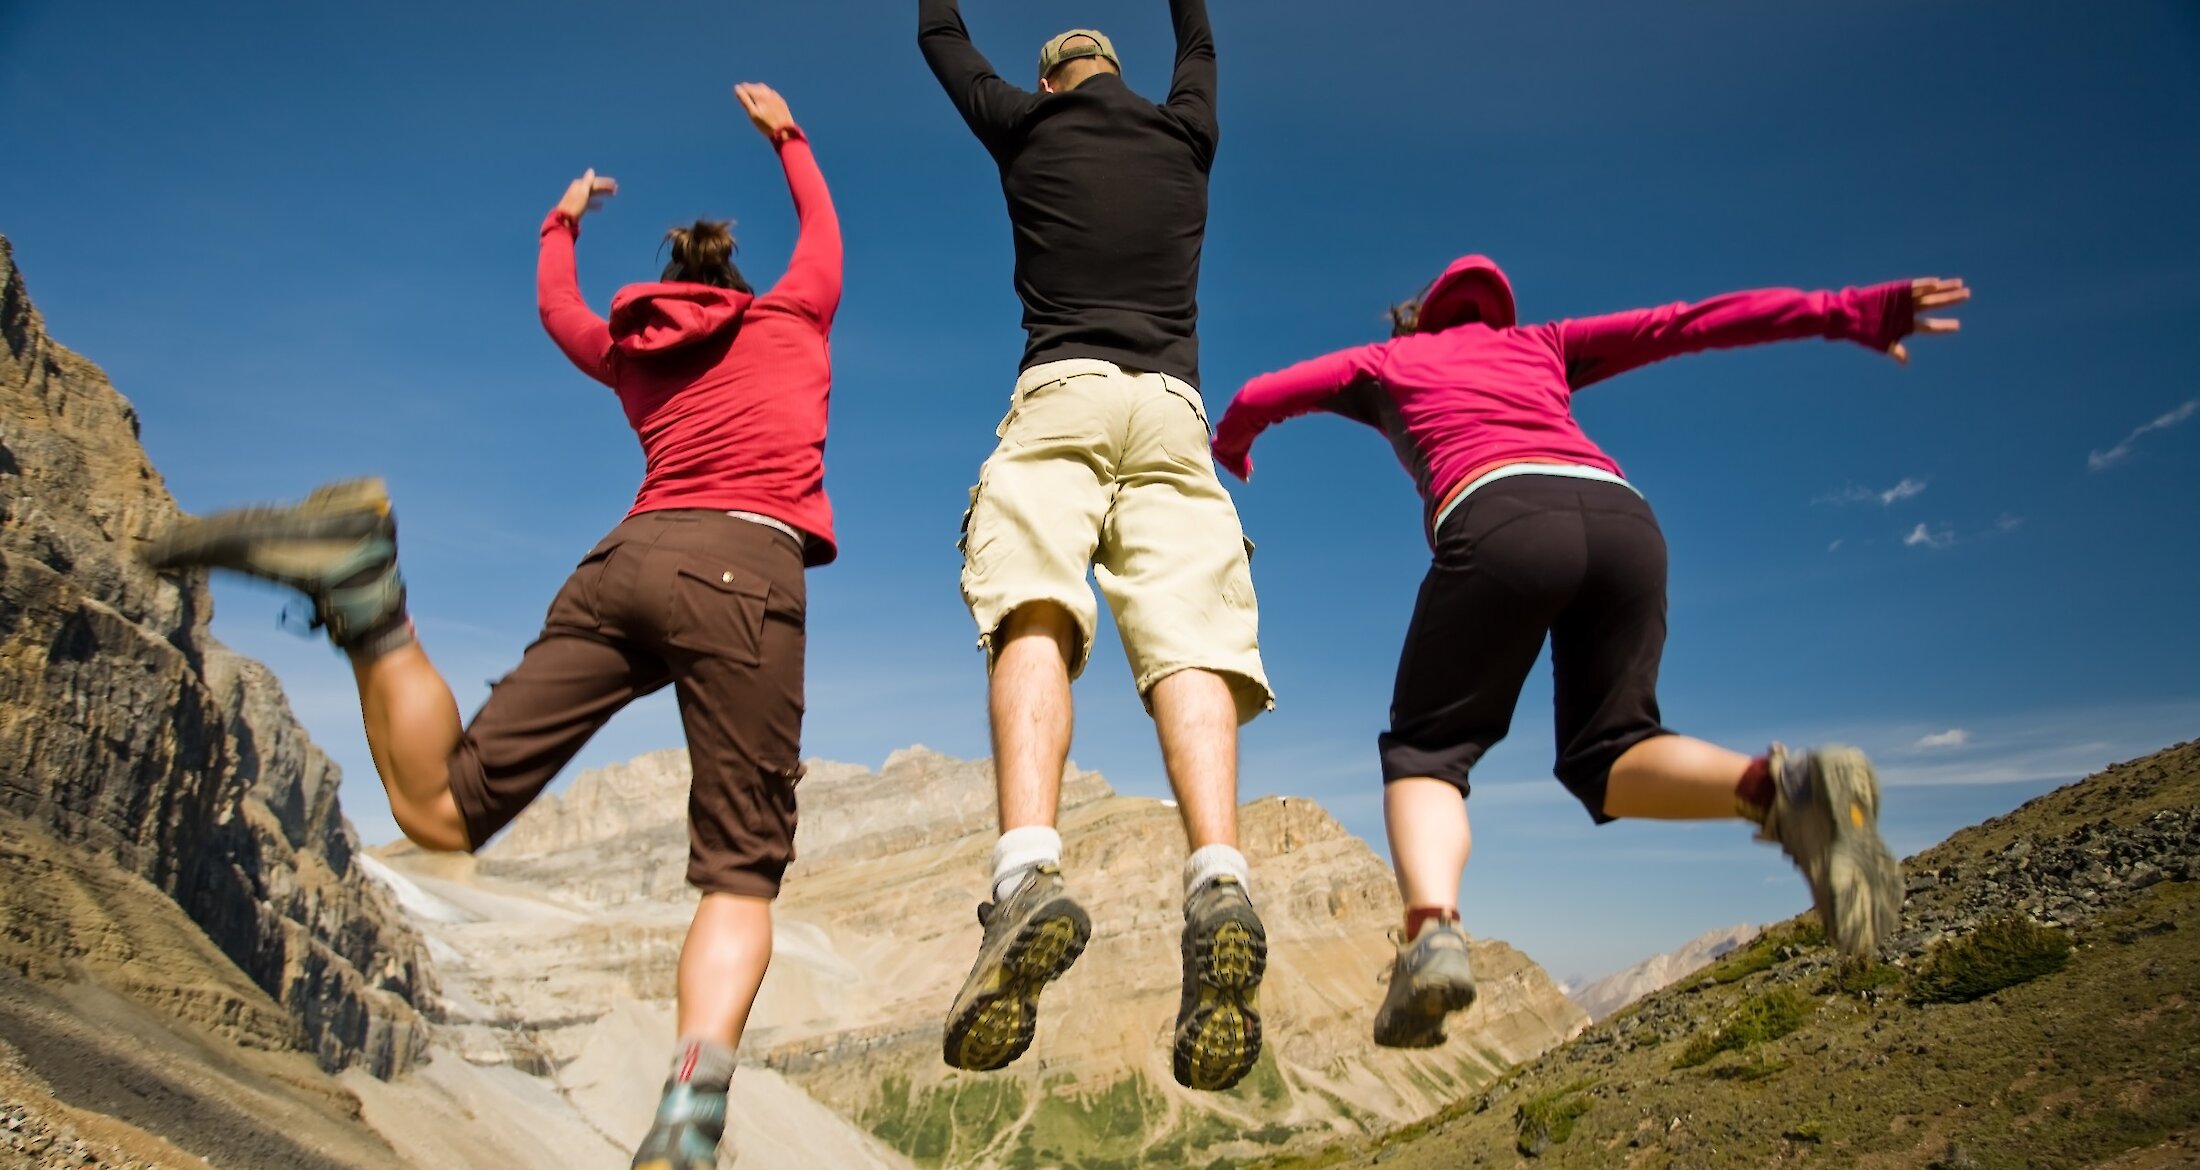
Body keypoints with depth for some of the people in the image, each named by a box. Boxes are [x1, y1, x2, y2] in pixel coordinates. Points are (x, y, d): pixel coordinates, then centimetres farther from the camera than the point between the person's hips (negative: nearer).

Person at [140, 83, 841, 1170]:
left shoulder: (631, 350, 30)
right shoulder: (793, 312, 24)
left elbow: (554, 307, 52)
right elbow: (823, 225, 45)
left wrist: (561, 223, 69)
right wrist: (785, 134, 60)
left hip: (626, 561, 4)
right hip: (745, 572, -3)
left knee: (440, 807, 5)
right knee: (739, 873, -4)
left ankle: (360, 579, -14)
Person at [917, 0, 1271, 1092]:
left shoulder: (1029, 126, 22)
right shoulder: (1183, 136, 28)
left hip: (1060, 396, -2)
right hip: (1172, 411, 2)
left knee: (1033, 617, -22)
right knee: (1189, 645, -16)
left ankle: (1028, 871, -46)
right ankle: (1218, 881, -40)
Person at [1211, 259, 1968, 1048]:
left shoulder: (1387, 361, 31)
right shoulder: (1539, 345, 37)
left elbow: (1258, 398, 33)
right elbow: (1686, 324, 27)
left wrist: (1229, 451, 54)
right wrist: (1844, 312, 24)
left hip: (1501, 523, -3)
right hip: (1624, 516, 4)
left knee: (1426, 749, 7)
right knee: (1605, 756, 12)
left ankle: (1432, 930, -22)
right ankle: (1784, 786, -18)